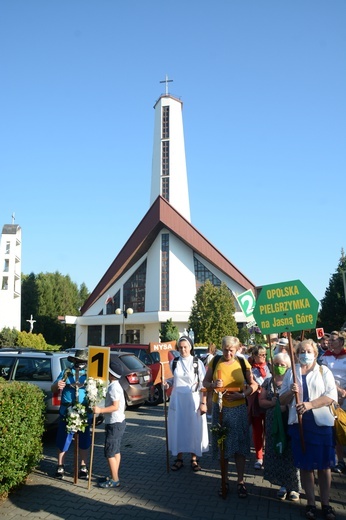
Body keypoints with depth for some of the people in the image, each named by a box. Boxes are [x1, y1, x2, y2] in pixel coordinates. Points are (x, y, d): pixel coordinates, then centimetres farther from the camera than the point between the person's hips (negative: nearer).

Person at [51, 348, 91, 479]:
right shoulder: (66, 373, 3)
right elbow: (53, 389, 6)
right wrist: (57, 386, -17)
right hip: (66, 413, 0)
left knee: (84, 441, 11)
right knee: (63, 440, 8)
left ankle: (83, 467, 26)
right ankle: (60, 466, 26)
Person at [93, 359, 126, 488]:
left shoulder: (113, 387, -20)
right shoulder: (116, 386, 11)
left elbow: (115, 406, -26)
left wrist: (100, 410, -30)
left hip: (114, 424, -10)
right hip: (118, 422, 10)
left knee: (110, 453, -3)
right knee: (116, 451, 16)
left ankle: (114, 480, 5)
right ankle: (114, 477, 25)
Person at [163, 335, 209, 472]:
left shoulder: (197, 363, -5)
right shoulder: (174, 362, 4)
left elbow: (203, 384, -4)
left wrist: (203, 403, -9)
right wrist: (167, 383, -7)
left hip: (193, 400, -2)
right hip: (177, 400, 3)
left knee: (194, 428, 4)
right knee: (177, 428, 7)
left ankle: (194, 459, 17)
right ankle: (179, 458, 18)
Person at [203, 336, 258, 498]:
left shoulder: (243, 363, -3)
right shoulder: (215, 362, -2)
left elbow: (253, 385, 0)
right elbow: (205, 382, 4)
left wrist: (242, 394, -15)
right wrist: (213, 385, -17)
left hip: (238, 409, -1)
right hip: (219, 408, 1)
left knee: (239, 445, 6)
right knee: (222, 445, 9)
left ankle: (240, 481, 21)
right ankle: (224, 480, 25)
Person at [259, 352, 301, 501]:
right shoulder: (268, 382, 8)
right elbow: (261, 401, 7)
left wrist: (286, 405, -19)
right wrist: (273, 403, -10)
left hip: (290, 422, -3)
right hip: (273, 423, 3)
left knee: (290, 453, -1)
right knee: (276, 452, 7)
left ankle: (293, 486, 15)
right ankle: (283, 484, 23)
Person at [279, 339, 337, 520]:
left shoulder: (324, 371, 4)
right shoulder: (291, 373, 10)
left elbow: (331, 396, -7)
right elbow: (282, 399, 10)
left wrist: (310, 404, -20)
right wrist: (291, 392, -12)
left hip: (321, 423, -1)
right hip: (298, 423, 2)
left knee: (324, 465, 3)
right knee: (305, 465, 6)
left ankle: (325, 503, 16)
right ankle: (310, 502, 19)